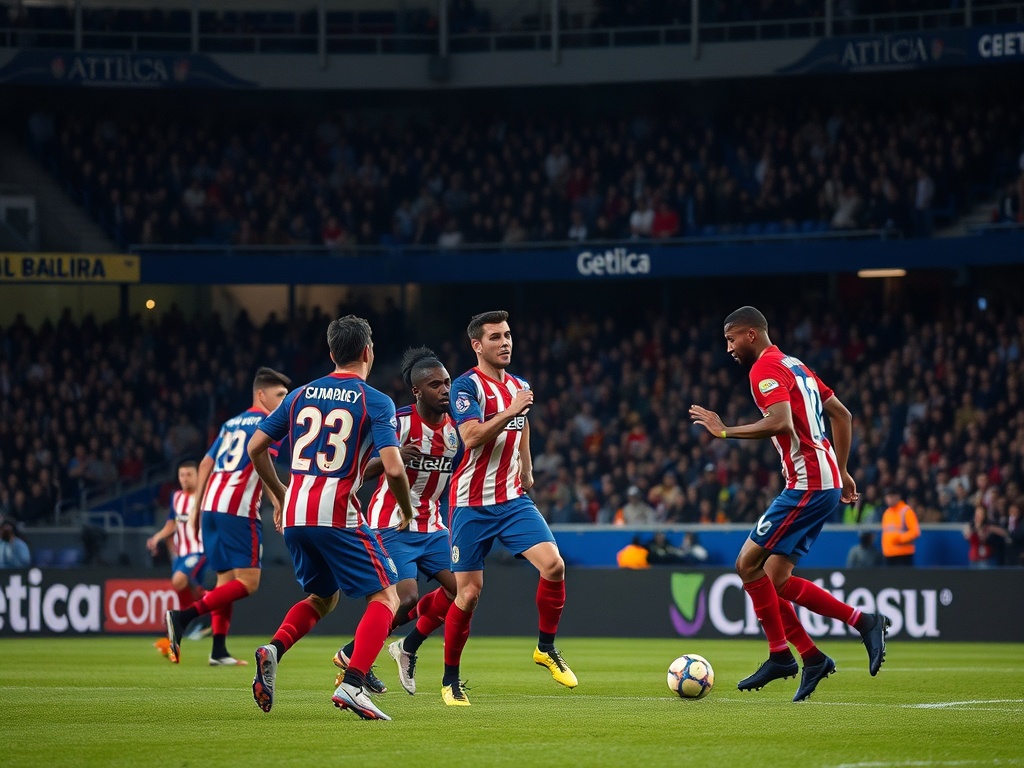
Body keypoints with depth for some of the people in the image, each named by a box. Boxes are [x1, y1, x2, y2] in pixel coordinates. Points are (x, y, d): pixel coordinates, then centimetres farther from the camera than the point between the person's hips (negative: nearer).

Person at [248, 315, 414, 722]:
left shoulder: (300, 395, 12)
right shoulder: (376, 402, -4)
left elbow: (255, 447, 15)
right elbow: (393, 467, -14)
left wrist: (278, 495, 28)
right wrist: (407, 510, 4)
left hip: (294, 516, 6)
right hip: (338, 516, -6)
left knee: (322, 598, 25)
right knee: (385, 597, 3)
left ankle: (273, 650, -3)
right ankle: (352, 684, -17)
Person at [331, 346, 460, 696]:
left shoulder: (454, 427, 4)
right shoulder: (397, 422, -15)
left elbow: (457, 475, 21)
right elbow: (359, 472, -15)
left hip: (431, 525, 7)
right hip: (393, 524, -7)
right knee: (406, 598, -18)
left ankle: (409, 648, 14)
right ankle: (352, 655, 4)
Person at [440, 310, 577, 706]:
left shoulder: (520, 387, 11)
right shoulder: (467, 386, -11)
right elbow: (471, 437, -25)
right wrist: (510, 411, -29)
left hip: (513, 500, 5)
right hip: (472, 505, -5)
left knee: (553, 564, -16)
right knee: (469, 592, -4)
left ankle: (546, 647, 4)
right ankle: (450, 680, 12)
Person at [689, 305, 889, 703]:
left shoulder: (765, 369, -10)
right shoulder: (793, 365, 21)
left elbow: (780, 421, -27)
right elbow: (842, 414, 25)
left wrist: (724, 431, -19)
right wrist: (842, 470, 27)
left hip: (807, 484, -10)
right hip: (825, 481, 10)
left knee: (748, 563, -7)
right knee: (774, 581, 7)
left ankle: (780, 654, -3)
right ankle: (864, 622, 6)